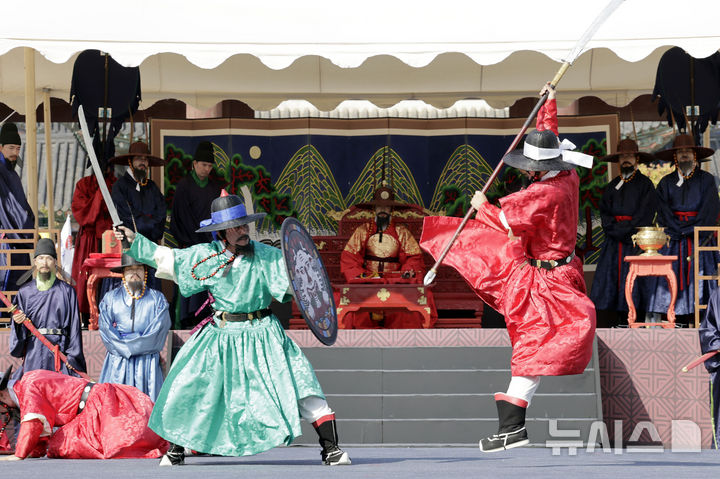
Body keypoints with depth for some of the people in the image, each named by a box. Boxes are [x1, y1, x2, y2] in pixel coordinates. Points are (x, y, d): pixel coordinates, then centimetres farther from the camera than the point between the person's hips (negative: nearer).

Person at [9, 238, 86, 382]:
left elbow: (74, 327, 5)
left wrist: (73, 357, -3)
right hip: (33, 353, 1)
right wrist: (18, 322, -11)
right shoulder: (24, 292, 13)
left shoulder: (66, 291, 9)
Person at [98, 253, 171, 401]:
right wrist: (124, 347, -9)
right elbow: (105, 329, 2)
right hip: (117, 363, 1)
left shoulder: (157, 299, 8)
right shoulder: (110, 298, 12)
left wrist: (130, 345, -7)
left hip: (147, 362, -1)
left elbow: (158, 331, -3)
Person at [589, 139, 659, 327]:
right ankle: (608, 328, -4)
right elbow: (604, 212, 9)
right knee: (608, 282, -3)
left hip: (636, 241, -4)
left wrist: (625, 230, -11)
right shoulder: (612, 186, 17)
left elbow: (645, 214, -5)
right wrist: (616, 230, -7)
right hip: (613, 242, 4)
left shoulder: (645, 184, 3)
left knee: (634, 281, -10)